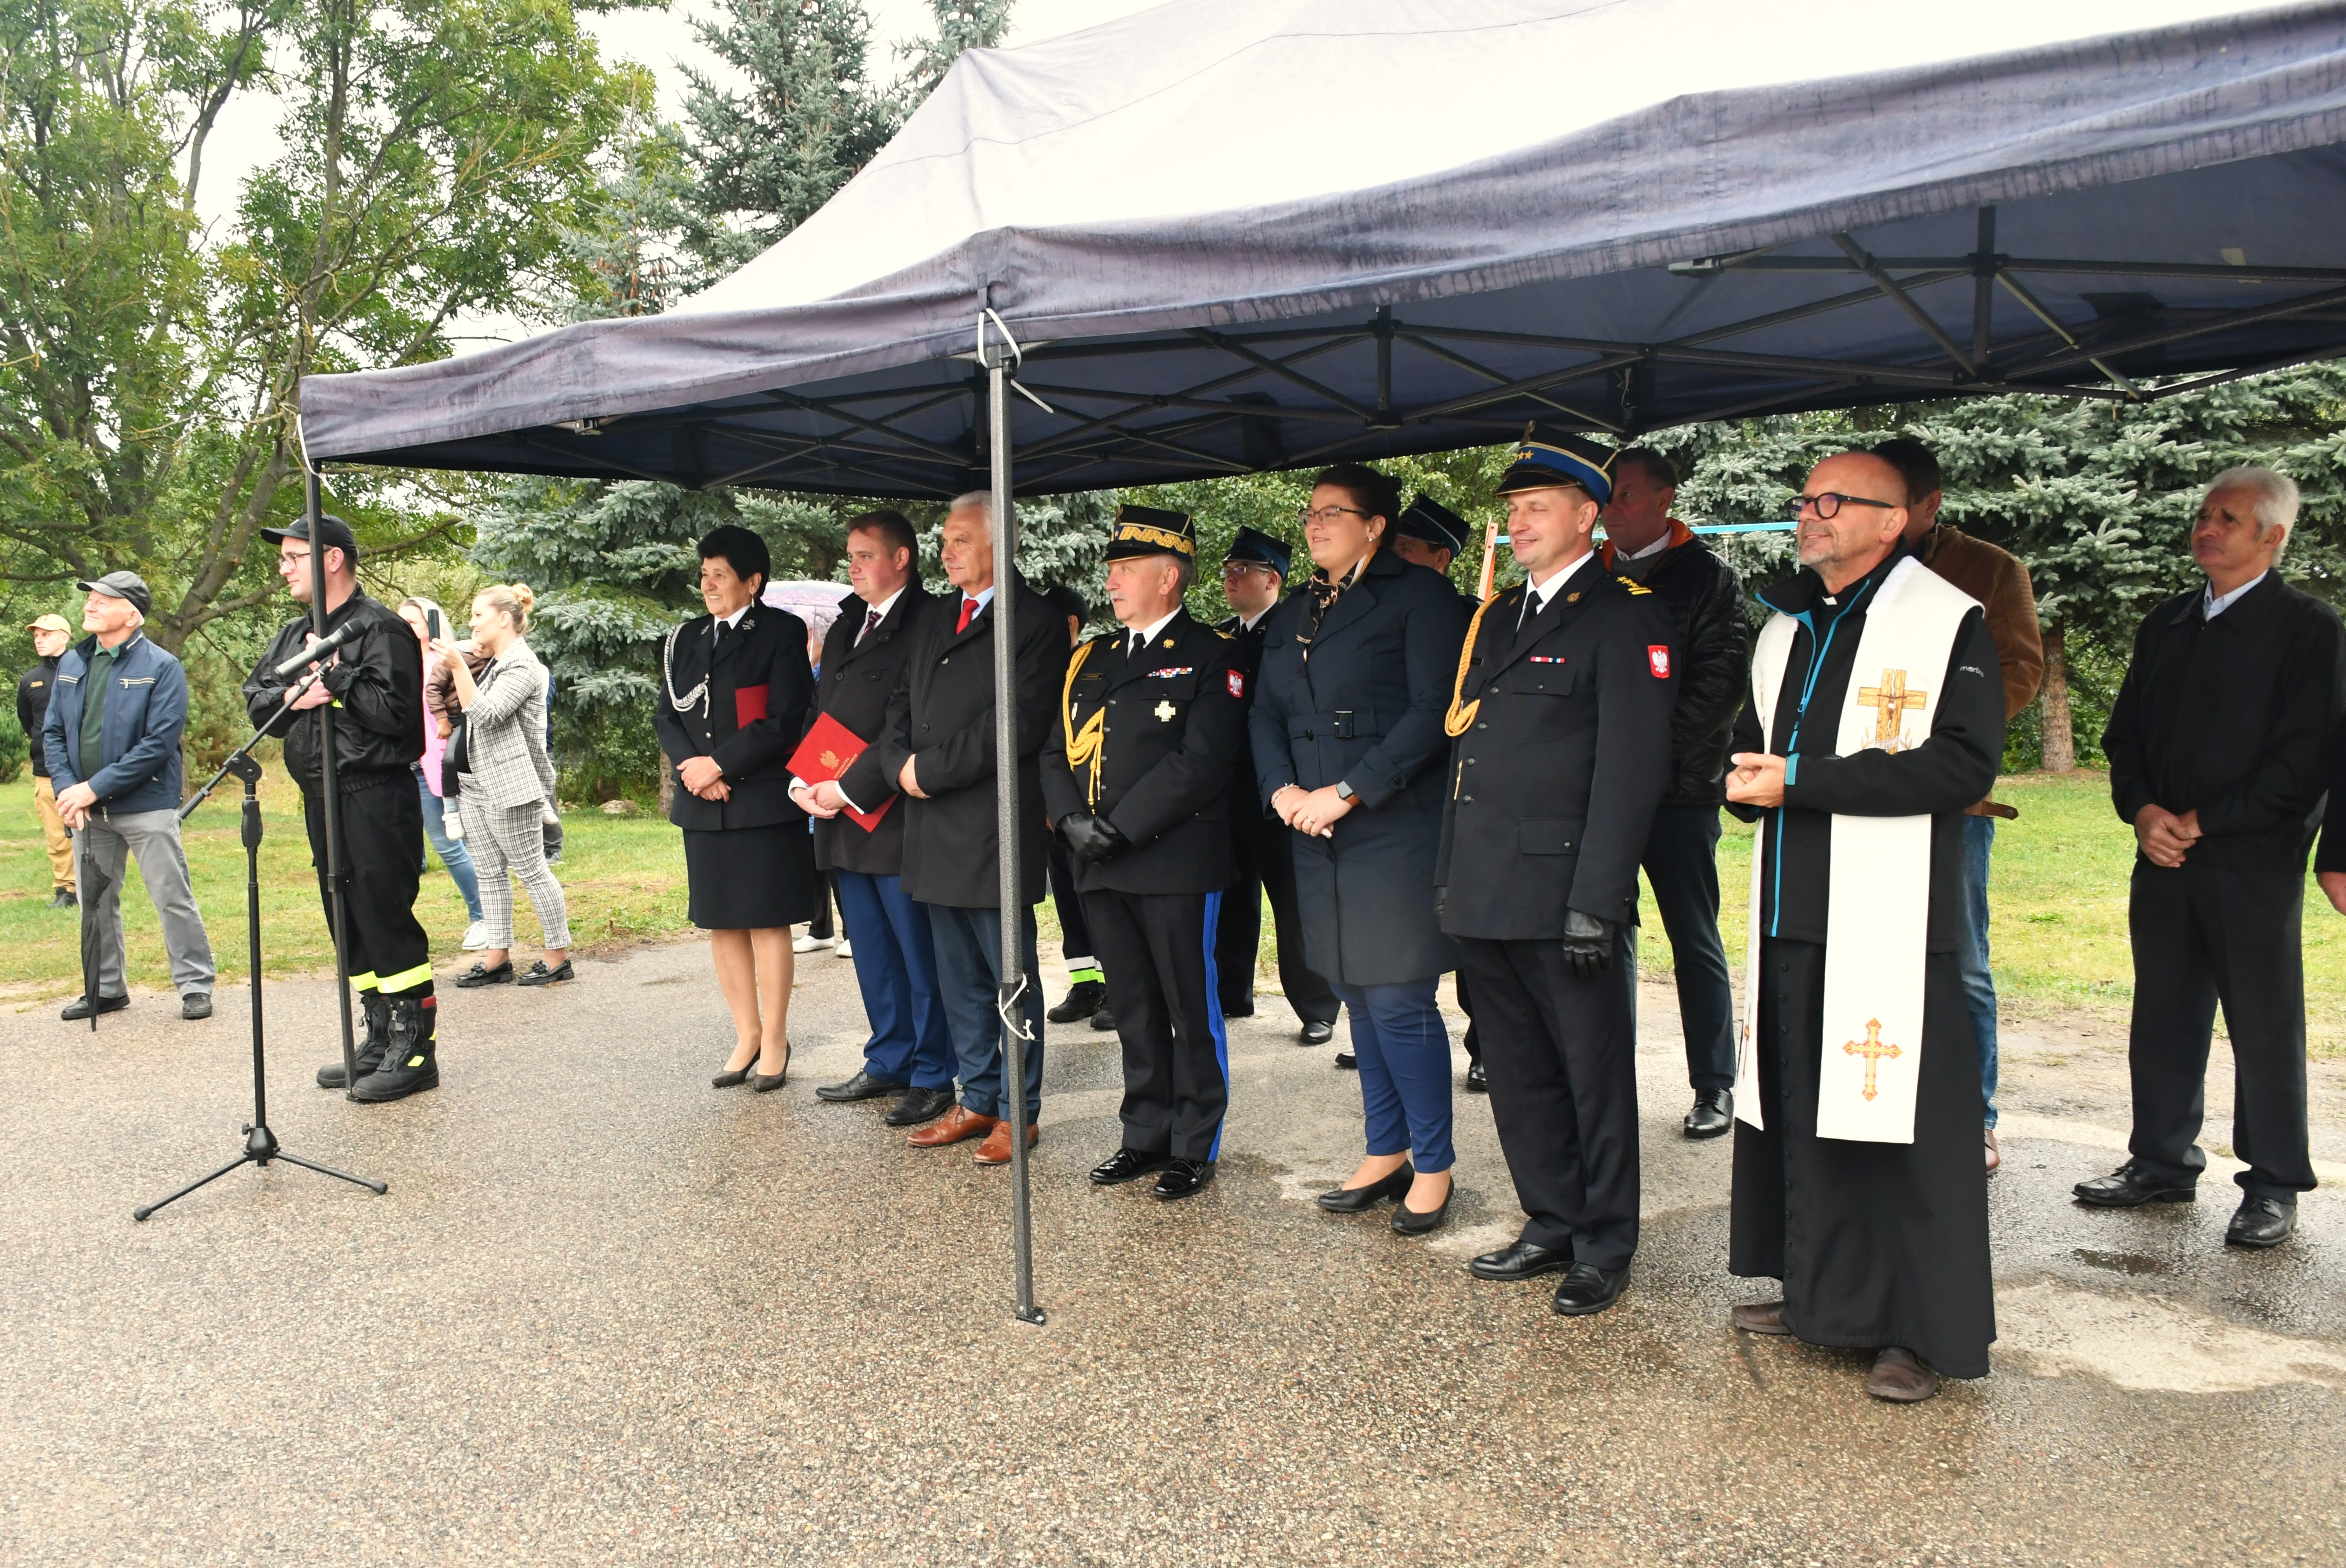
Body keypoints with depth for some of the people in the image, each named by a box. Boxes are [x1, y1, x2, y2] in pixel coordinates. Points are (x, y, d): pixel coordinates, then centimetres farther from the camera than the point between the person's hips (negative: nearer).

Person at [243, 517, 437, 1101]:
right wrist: (292, 696, -5)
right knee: (349, 922, 13)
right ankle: (380, 1040, 22)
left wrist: (334, 676, -14)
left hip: (376, 798, -9)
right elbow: (254, 699, 15)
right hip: (320, 797, 9)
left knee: (387, 920, -8)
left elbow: (396, 711, -21)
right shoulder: (292, 636, 18)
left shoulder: (380, 629, -10)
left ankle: (416, 1048, -2)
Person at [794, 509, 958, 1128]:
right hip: (843, 822, 9)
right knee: (872, 954, 16)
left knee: (920, 956, 0)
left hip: (896, 817, -8)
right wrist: (804, 781, 3)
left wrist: (852, 789, -18)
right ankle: (889, 1063, 28)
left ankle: (932, 1077, 11)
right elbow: (819, 712, 20)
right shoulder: (846, 625, 17)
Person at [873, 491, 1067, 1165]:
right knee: (960, 978, 14)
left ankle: (1020, 1110, 12)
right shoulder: (933, 623, 18)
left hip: (996, 829, -7)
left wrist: (931, 770, -14)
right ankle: (978, 1101, 25)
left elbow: (1017, 722, -16)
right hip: (934, 831, 8)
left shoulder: (1036, 621, -6)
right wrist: (900, 769, -3)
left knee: (1012, 977, 1)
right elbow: (902, 711, 17)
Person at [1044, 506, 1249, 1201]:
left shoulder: (1210, 657, -4)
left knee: (1192, 1011, 4)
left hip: (1176, 863, -6)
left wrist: (1122, 828, -17)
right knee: (1134, 1012, 14)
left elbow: (1201, 761, -15)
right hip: (1102, 868, 6)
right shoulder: (1091, 660, 17)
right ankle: (1145, 1136, 26)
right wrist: (1072, 820, -5)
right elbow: (1057, 751, 13)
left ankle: (1195, 1147, 15)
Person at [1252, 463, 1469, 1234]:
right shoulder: (1291, 617, 17)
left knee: (1399, 1001, -6)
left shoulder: (1417, 595, -4)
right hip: (1317, 836, 7)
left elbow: (1433, 710, -13)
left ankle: (1433, 1167, 10)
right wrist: (1282, 789, -5)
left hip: (1395, 830, -6)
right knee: (1359, 997, 13)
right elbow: (1265, 715, 15)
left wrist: (1348, 792, -16)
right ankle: (1386, 1154, 26)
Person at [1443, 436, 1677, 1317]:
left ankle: (1604, 1247, 20)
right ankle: (1551, 1226, 30)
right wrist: (1448, 873, 13)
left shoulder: (1625, 619, -7)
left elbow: (1631, 770, -13)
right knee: (1518, 1076, 16)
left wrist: (1596, 904, -18)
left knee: (1595, 1077, 6)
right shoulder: (1497, 617, 17)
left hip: (1565, 897, -7)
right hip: (1486, 896, 8)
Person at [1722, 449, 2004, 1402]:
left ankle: (1921, 1330, 9)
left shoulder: (1948, 622, -5)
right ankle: (1822, 1295, 28)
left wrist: (1802, 780, -18)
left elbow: (1965, 763, -16)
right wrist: (1748, 779, 1)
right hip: (1793, 915, 7)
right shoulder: (1785, 628, 18)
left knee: (1903, 1122, -4)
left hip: (1893, 924, -7)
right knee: (1801, 1116, 13)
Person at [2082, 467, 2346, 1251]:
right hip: (2165, 860, 5)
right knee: (2163, 1018, 11)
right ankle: (2163, 1163, 24)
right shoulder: (2165, 624, 14)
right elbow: (2124, 734, 14)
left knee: (2265, 1026, 2)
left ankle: (2273, 1187, 14)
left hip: (2254, 863, -5)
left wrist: (2202, 822, -13)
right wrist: (2144, 811, -4)